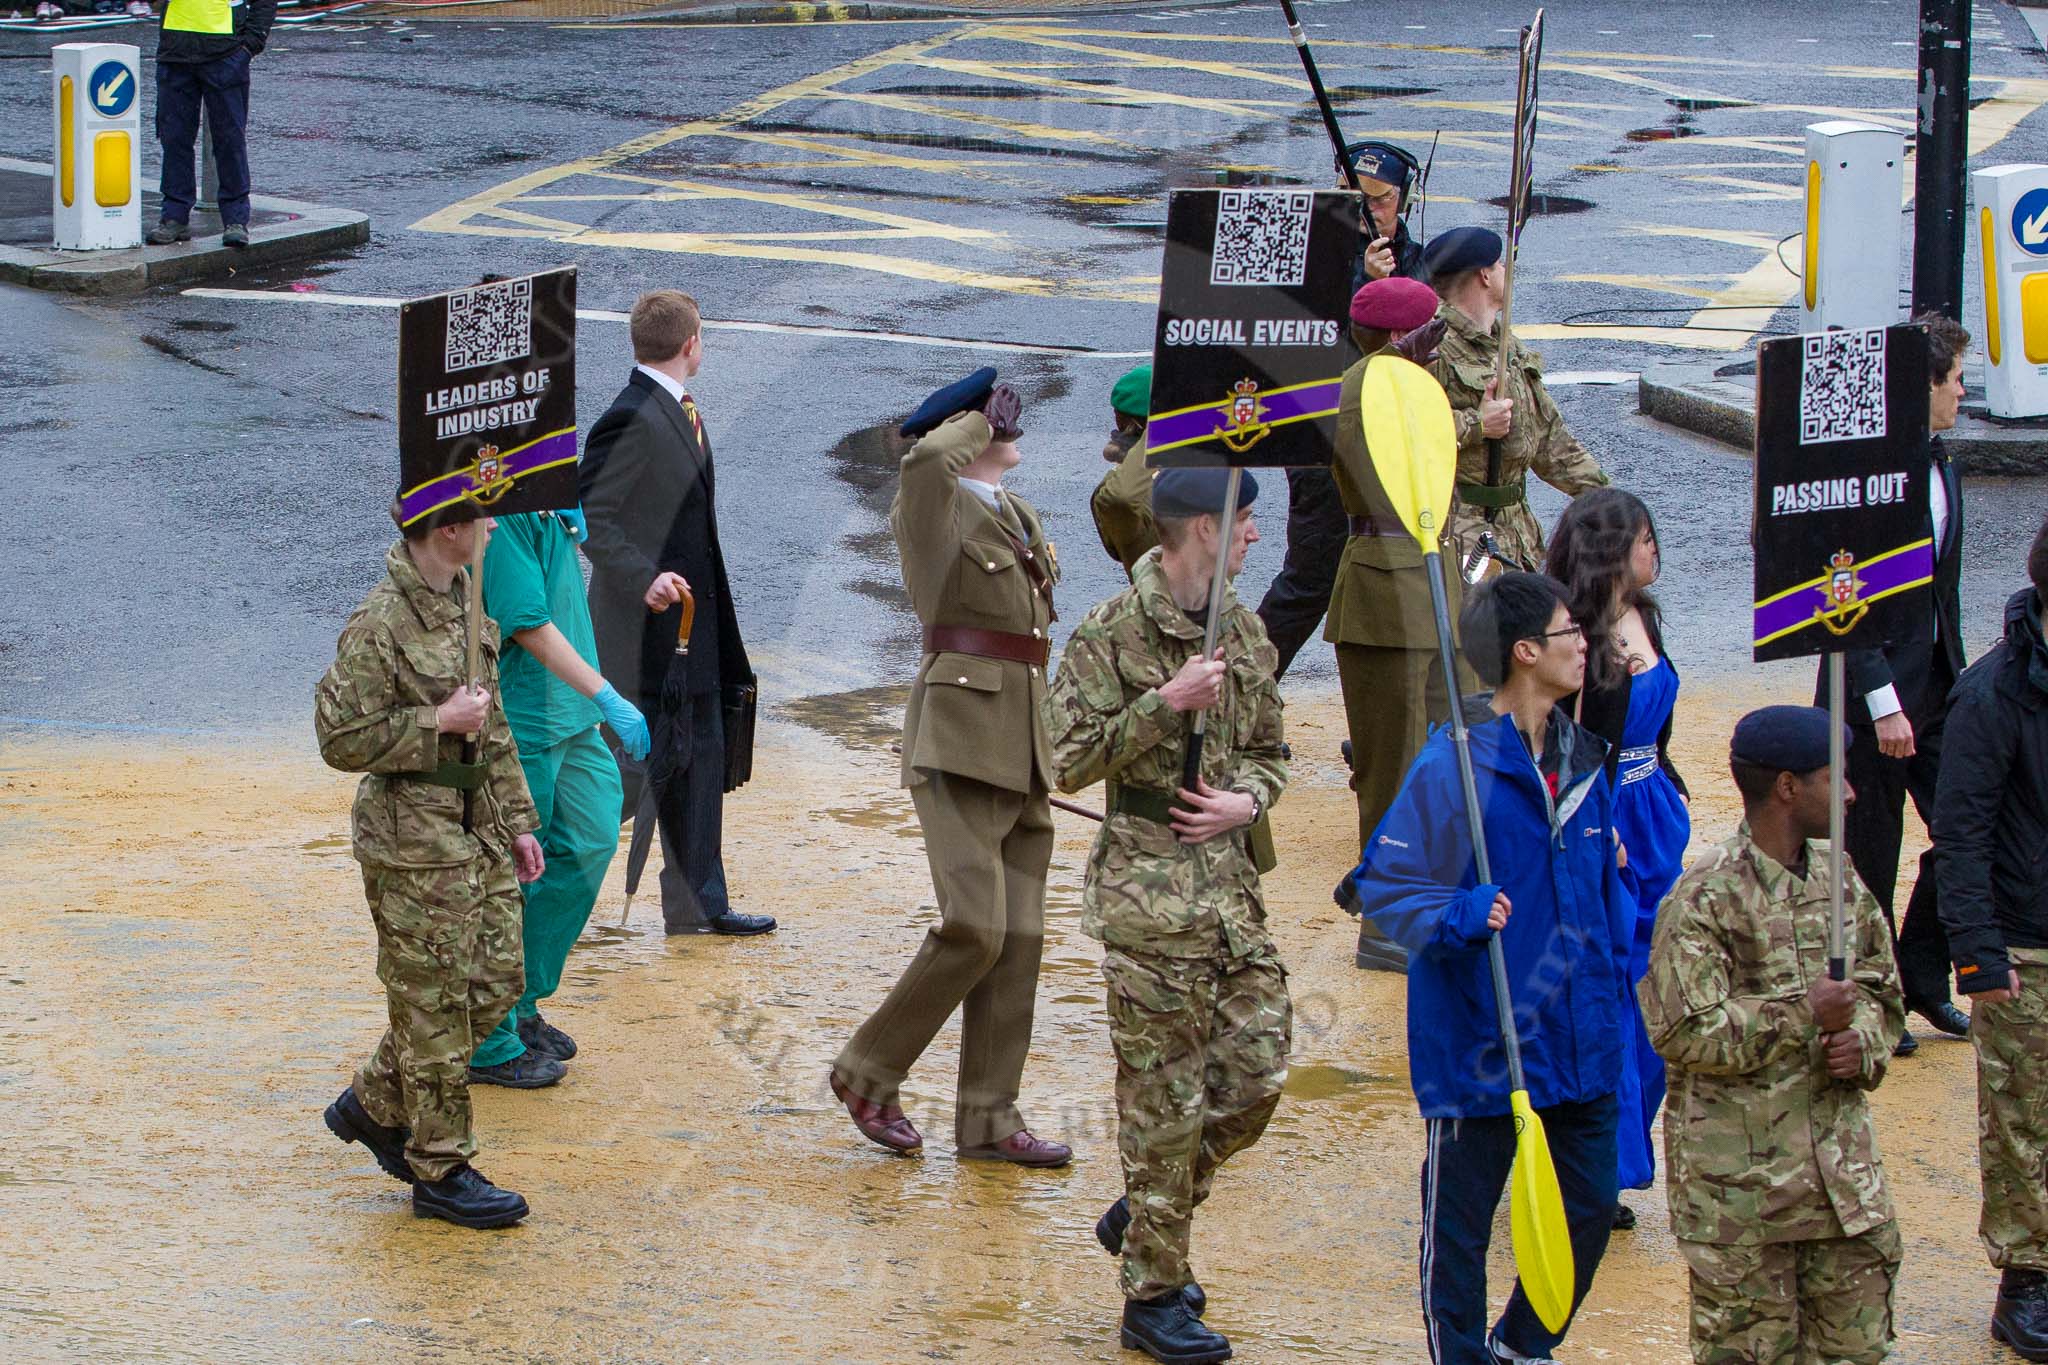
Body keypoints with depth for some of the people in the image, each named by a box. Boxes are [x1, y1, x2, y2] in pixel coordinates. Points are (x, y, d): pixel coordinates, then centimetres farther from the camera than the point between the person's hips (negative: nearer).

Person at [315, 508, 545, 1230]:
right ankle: (441, 1172, 10)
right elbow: (341, 739, -17)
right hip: (413, 844, -9)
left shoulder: (463, 603, 10)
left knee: (496, 981, 12)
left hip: (478, 830, 9)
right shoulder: (380, 625, -18)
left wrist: (516, 823, 17)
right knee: (433, 1004, -1)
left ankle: (375, 1104, 27)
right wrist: (437, 722, -20)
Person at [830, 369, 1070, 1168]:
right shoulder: (933, 509, -6)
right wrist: (979, 421, -10)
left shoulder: (1019, 517, 18)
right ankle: (869, 1072, 1)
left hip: (1021, 746, 8)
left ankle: (987, 1121, 9)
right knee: (976, 926, -16)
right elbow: (927, 458, -31)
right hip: (959, 742, -8)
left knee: (1019, 938, 5)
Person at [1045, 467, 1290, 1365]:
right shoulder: (1111, 636, -9)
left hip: (1231, 881, 7)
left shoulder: (1243, 634, 11)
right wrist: (1165, 704, -21)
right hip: (1148, 893, -7)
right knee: (1165, 1095, -2)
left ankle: (1144, 1215, 27)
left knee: (1256, 1073, 5)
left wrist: (1248, 800, -2)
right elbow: (1071, 761, -12)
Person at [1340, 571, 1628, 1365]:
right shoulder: (1455, 765, -17)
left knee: (1590, 1208, 14)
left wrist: (1616, 978, 17)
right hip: (1479, 1043, -7)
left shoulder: (1579, 756, 6)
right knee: (1459, 1223, 6)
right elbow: (1383, 884, -15)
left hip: (1579, 1042, 7)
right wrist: (1457, 920, -31)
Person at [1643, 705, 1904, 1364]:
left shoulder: (1839, 881, 10)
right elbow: (1684, 1032, -18)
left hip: (1842, 1166, 6)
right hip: (1738, 1179, -6)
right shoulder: (1707, 897, -13)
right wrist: (1802, 1014, -20)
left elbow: (1881, 992, 21)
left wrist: (1863, 1043, -1)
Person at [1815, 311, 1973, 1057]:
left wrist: (1955, 680, 14)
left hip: (1934, 687, 8)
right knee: (1870, 857, 4)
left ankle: (1922, 979, 24)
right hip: (1876, 693, -8)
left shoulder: (1941, 467, 9)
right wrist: (1884, 703, -21)